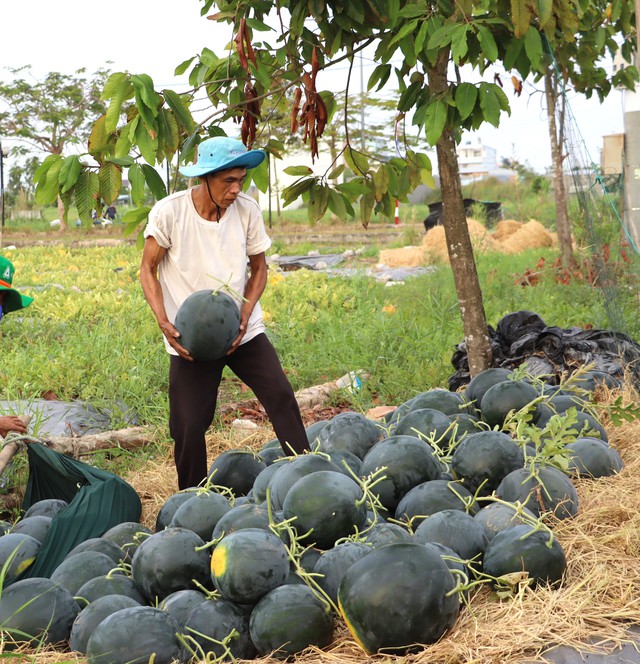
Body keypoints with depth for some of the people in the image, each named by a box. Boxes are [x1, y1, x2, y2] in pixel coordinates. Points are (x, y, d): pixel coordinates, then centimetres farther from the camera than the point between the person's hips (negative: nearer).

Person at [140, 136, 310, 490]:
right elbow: (148, 269, -4)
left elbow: (258, 267, 6)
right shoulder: (169, 212, -13)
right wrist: (163, 322, -18)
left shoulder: (247, 210, -5)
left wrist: (245, 313, -10)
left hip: (243, 330, 2)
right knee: (188, 426, 0)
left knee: (281, 396, -11)